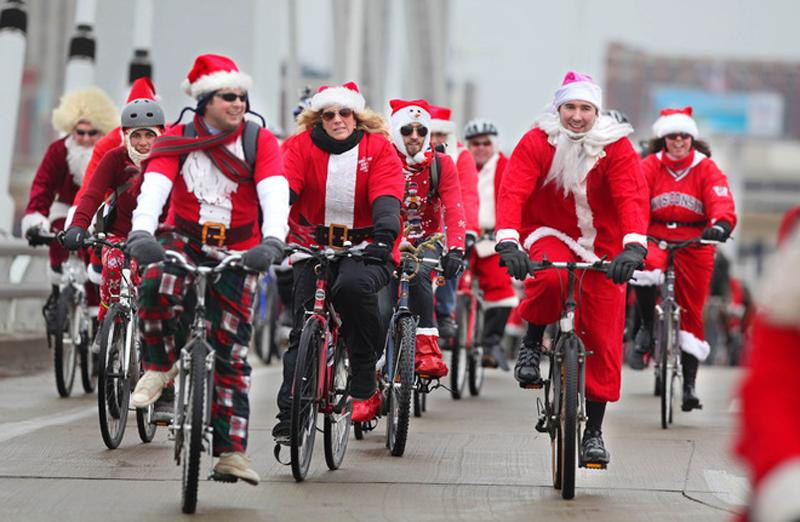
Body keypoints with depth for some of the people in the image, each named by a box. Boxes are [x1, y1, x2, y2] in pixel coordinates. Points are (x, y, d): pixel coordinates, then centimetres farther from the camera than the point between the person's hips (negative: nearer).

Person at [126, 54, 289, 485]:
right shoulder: (177, 140, -6)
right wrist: (141, 232, -41)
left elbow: (275, 192, -20)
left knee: (231, 352, -1)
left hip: (237, 252, 0)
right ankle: (158, 367, -7)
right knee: (156, 289, -34)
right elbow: (154, 186, -21)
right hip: (184, 239, 0)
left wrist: (272, 241, -40)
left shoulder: (260, 141, -6)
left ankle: (231, 451, 4)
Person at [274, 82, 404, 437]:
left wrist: (384, 236, -34)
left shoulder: (378, 148, -2)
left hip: (364, 248, -2)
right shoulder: (301, 145, 0)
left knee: (351, 285, -33)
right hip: (313, 247, 2)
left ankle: (365, 386, -19)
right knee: (303, 331, -5)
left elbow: (386, 197, -15)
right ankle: (289, 417, -1)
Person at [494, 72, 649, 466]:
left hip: (600, 245, 1)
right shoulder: (537, 142, -11)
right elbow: (513, 191, -22)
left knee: (603, 340, -3)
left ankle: (593, 432, 8)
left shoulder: (616, 146, -10)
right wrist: (507, 240, -40)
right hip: (549, 233, -1)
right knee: (550, 277, -38)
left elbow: (632, 197, -22)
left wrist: (634, 245, -40)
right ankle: (532, 343, -8)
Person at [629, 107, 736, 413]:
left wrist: (721, 225, -35)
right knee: (646, 270, -36)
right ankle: (646, 329, -11)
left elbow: (721, 201, -13)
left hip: (695, 243, 1)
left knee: (692, 314, 5)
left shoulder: (706, 168, -1)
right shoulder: (649, 166, 1)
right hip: (656, 237, -1)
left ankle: (689, 385, 14)